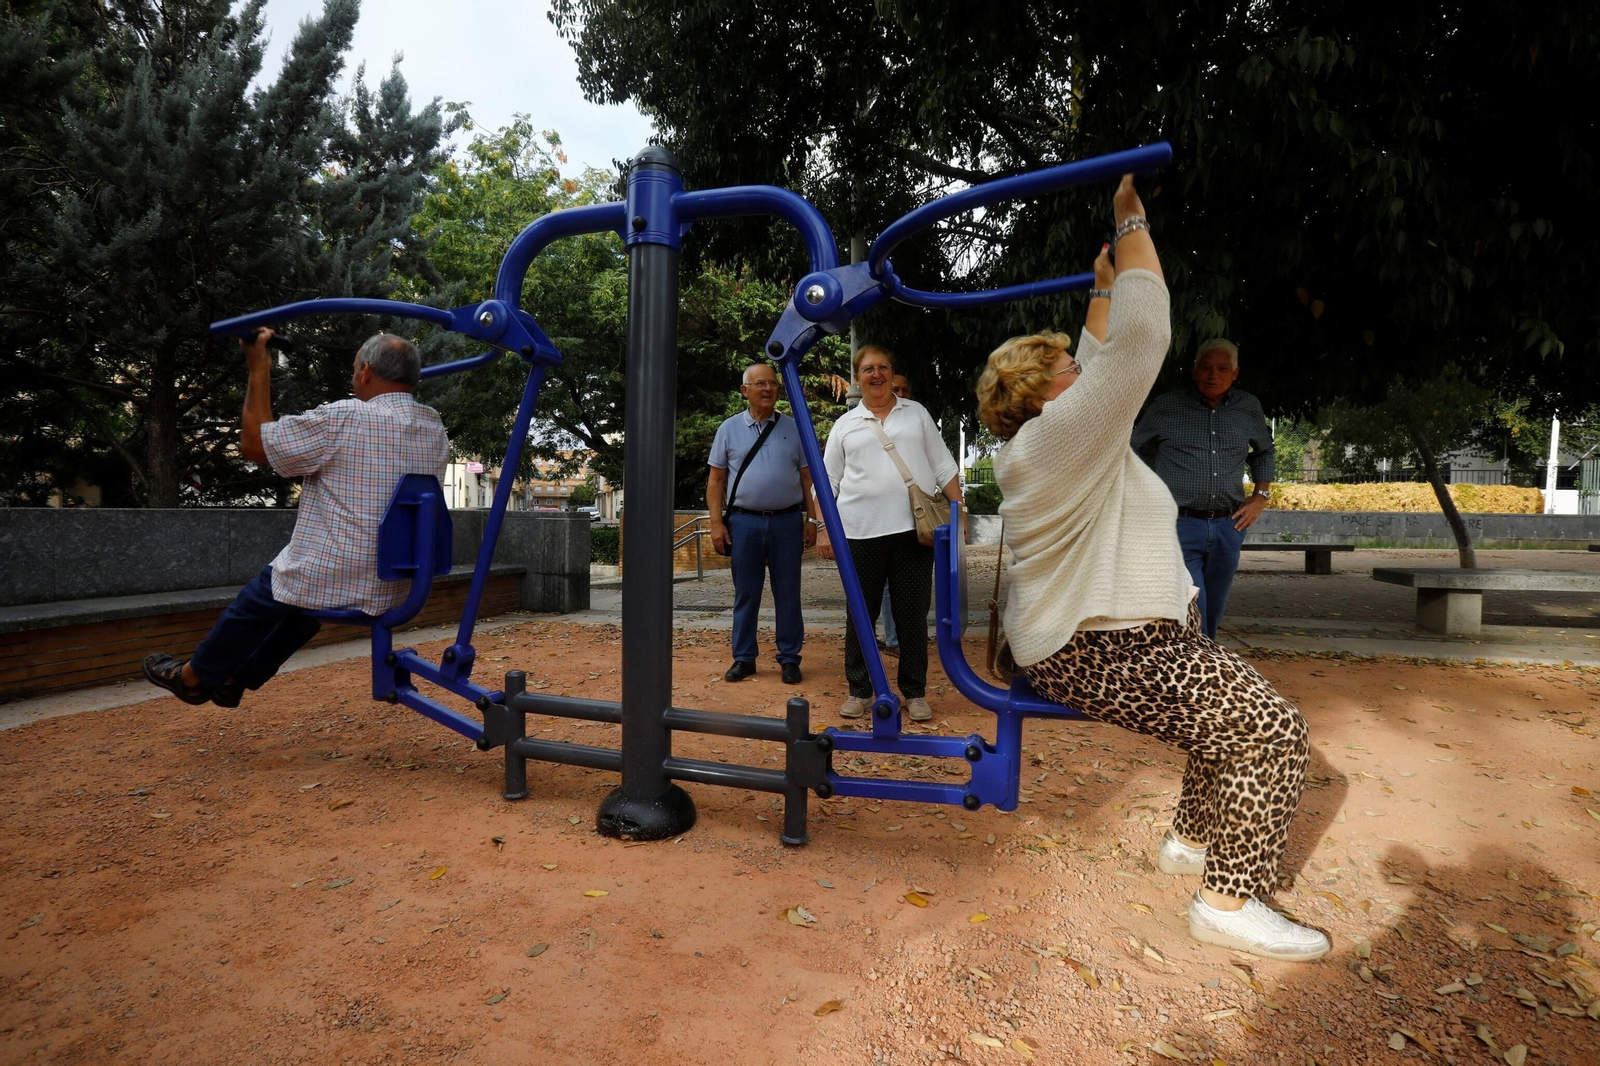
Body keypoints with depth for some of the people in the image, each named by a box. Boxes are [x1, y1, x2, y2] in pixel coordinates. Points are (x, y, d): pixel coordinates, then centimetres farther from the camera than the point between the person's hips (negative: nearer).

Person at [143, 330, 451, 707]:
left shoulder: (343, 419, -18)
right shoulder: (436, 431, 0)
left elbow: (254, 444, -9)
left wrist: (259, 369, -2)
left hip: (330, 585, -6)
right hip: (392, 592, 6)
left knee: (257, 599, 26)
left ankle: (194, 676, 49)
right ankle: (238, 678, 49)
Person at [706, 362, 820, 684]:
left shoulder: (793, 429, 8)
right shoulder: (729, 429, 6)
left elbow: (807, 478, 9)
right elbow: (716, 480, 6)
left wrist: (811, 519, 2)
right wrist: (716, 523, -2)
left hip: (787, 521, 0)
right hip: (744, 522, 0)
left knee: (788, 594, 5)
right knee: (745, 594, 7)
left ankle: (789, 658, 14)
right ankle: (744, 658, 17)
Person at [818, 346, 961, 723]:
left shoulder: (916, 413, 12)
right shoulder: (845, 424, 11)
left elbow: (943, 467, 12)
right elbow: (827, 480, 10)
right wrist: (823, 529, 3)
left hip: (914, 530, 0)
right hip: (860, 532, 0)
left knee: (912, 614, 5)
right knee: (861, 615, 6)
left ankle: (915, 692, 16)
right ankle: (860, 691, 19)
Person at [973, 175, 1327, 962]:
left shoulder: (1050, 439, 11)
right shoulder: (1058, 441, -19)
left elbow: (1102, 359, 23)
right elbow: (1138, 343, -23)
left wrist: (1102, 288, 26)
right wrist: (1133, 224, -15)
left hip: (1126, 635, 12)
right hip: (1099, 656, -11)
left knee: (1236, 707, 22)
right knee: (1272, 734, -15)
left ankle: (1193, 841, 33)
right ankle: (1228, 903, -5)